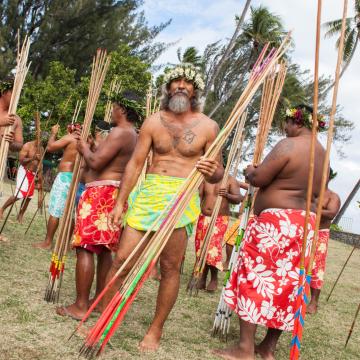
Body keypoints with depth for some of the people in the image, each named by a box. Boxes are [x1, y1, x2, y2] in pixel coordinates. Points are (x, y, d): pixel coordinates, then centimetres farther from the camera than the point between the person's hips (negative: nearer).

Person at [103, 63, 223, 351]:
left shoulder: (208, 127, 4)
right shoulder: (154, 121, 7)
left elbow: (218, 173, 7)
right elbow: (135, 163, 6)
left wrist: (213, 172, -18)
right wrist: (120, 203, 2)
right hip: (147, 194, 2)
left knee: (170, 268, 3)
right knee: (122, 259, 0)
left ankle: (156, 330, 18)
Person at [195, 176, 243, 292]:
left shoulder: (231, 180, -1)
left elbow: (238, 199, -8)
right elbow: (199, 197, 11)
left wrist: (227, 195, -26)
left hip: (220, 219, -4)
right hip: (203, 218, 4)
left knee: (213, 247, -15)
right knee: (201, 248, 4)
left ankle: (214, 279, -1)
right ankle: (203, 278, 14)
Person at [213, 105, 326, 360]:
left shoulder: (289, 145, -12)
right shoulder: (322, 153, 14)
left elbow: (258, 179, -13)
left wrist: (250, 171, 7)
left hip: (275, 222, -8)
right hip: (305, 223, 8)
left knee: (254, 278, -1)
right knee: (285, 284, 11)